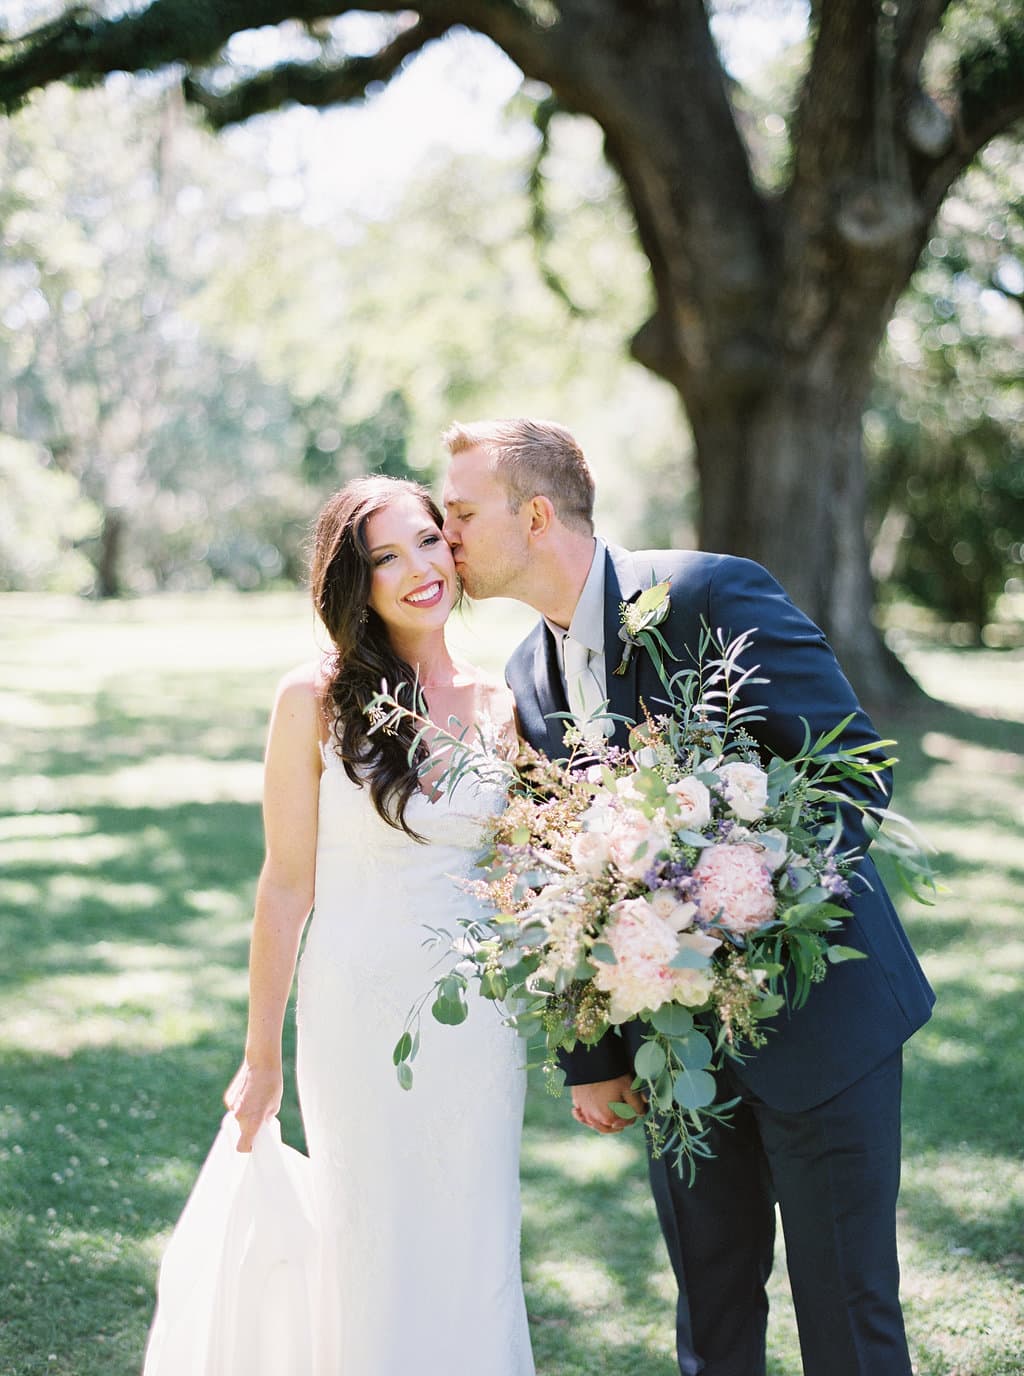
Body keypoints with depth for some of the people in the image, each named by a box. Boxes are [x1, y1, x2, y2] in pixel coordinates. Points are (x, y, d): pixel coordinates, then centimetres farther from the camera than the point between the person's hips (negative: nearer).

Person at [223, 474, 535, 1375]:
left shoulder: (503, 709, 1)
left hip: (477, 1025, 2)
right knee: (374, 1264, 8)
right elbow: (288, 885, -4)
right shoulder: (316, 701, -7)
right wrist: (263, 1057, 0)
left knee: (475, 1262, 10)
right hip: (358, 1019, -2)